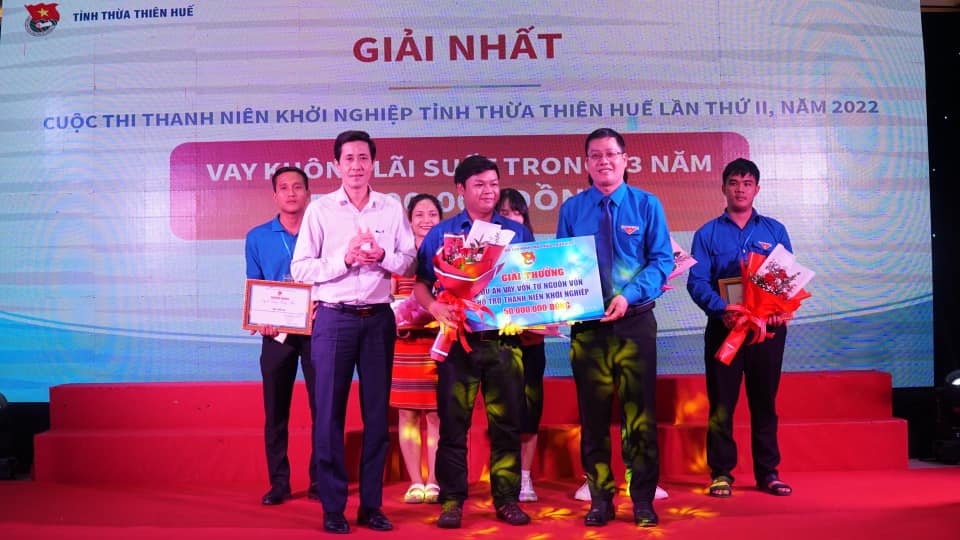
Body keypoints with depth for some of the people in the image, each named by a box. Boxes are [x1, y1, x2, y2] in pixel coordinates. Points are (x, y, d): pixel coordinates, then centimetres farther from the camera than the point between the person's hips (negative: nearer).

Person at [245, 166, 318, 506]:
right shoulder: (258, 238, 8)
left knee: (322, 407, 1)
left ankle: (320, 480, 12)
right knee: (275, 409, 5)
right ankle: (278, 482, 15)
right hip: (276, 333, 2)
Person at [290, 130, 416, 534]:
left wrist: (382, 257, -11)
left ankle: (371, 505, 17)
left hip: (378, 318, 2)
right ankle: (332, 508, 11)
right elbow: (300, 269, -3)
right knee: (329, 413, 1)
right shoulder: (320, 210, 2)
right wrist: (345, 258, -14)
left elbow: (409, 261, 8)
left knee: (377, 412, 6)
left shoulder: (392, 209, 8)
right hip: (334, 318, -2)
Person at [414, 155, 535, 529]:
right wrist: (434, 306, -15)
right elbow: (421, 283, 4)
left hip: (504, 339, 1)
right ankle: (451, 500, 12)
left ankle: (506, 498, 15)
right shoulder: (441, 233, 8)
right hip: (459, 338, -1)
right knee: (453, 422, 2)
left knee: (507, 422, 4)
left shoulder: (517, 233, 11)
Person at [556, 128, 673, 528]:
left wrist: (629, 295, -17)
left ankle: (643, 500, 17)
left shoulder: (646, 205, 2)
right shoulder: (572, 209, 5)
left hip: (635, 321, -1)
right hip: (587, 323, 2)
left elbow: (662, 260, -3)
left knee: (640, 413, 4)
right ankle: (600, 499, 20)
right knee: (593, 413, 8)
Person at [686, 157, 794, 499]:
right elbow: (697, 281, -4)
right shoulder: (707, 234, 6)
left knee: (764, 400, 7)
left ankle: (767, 472, 16)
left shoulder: (774, 230, 11)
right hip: (723, 327, -1)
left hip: (767, 328, 1)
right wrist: (721, 310, -21)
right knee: (721, 401, 2)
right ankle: (721, 473, 10)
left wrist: (780, 310, -14)